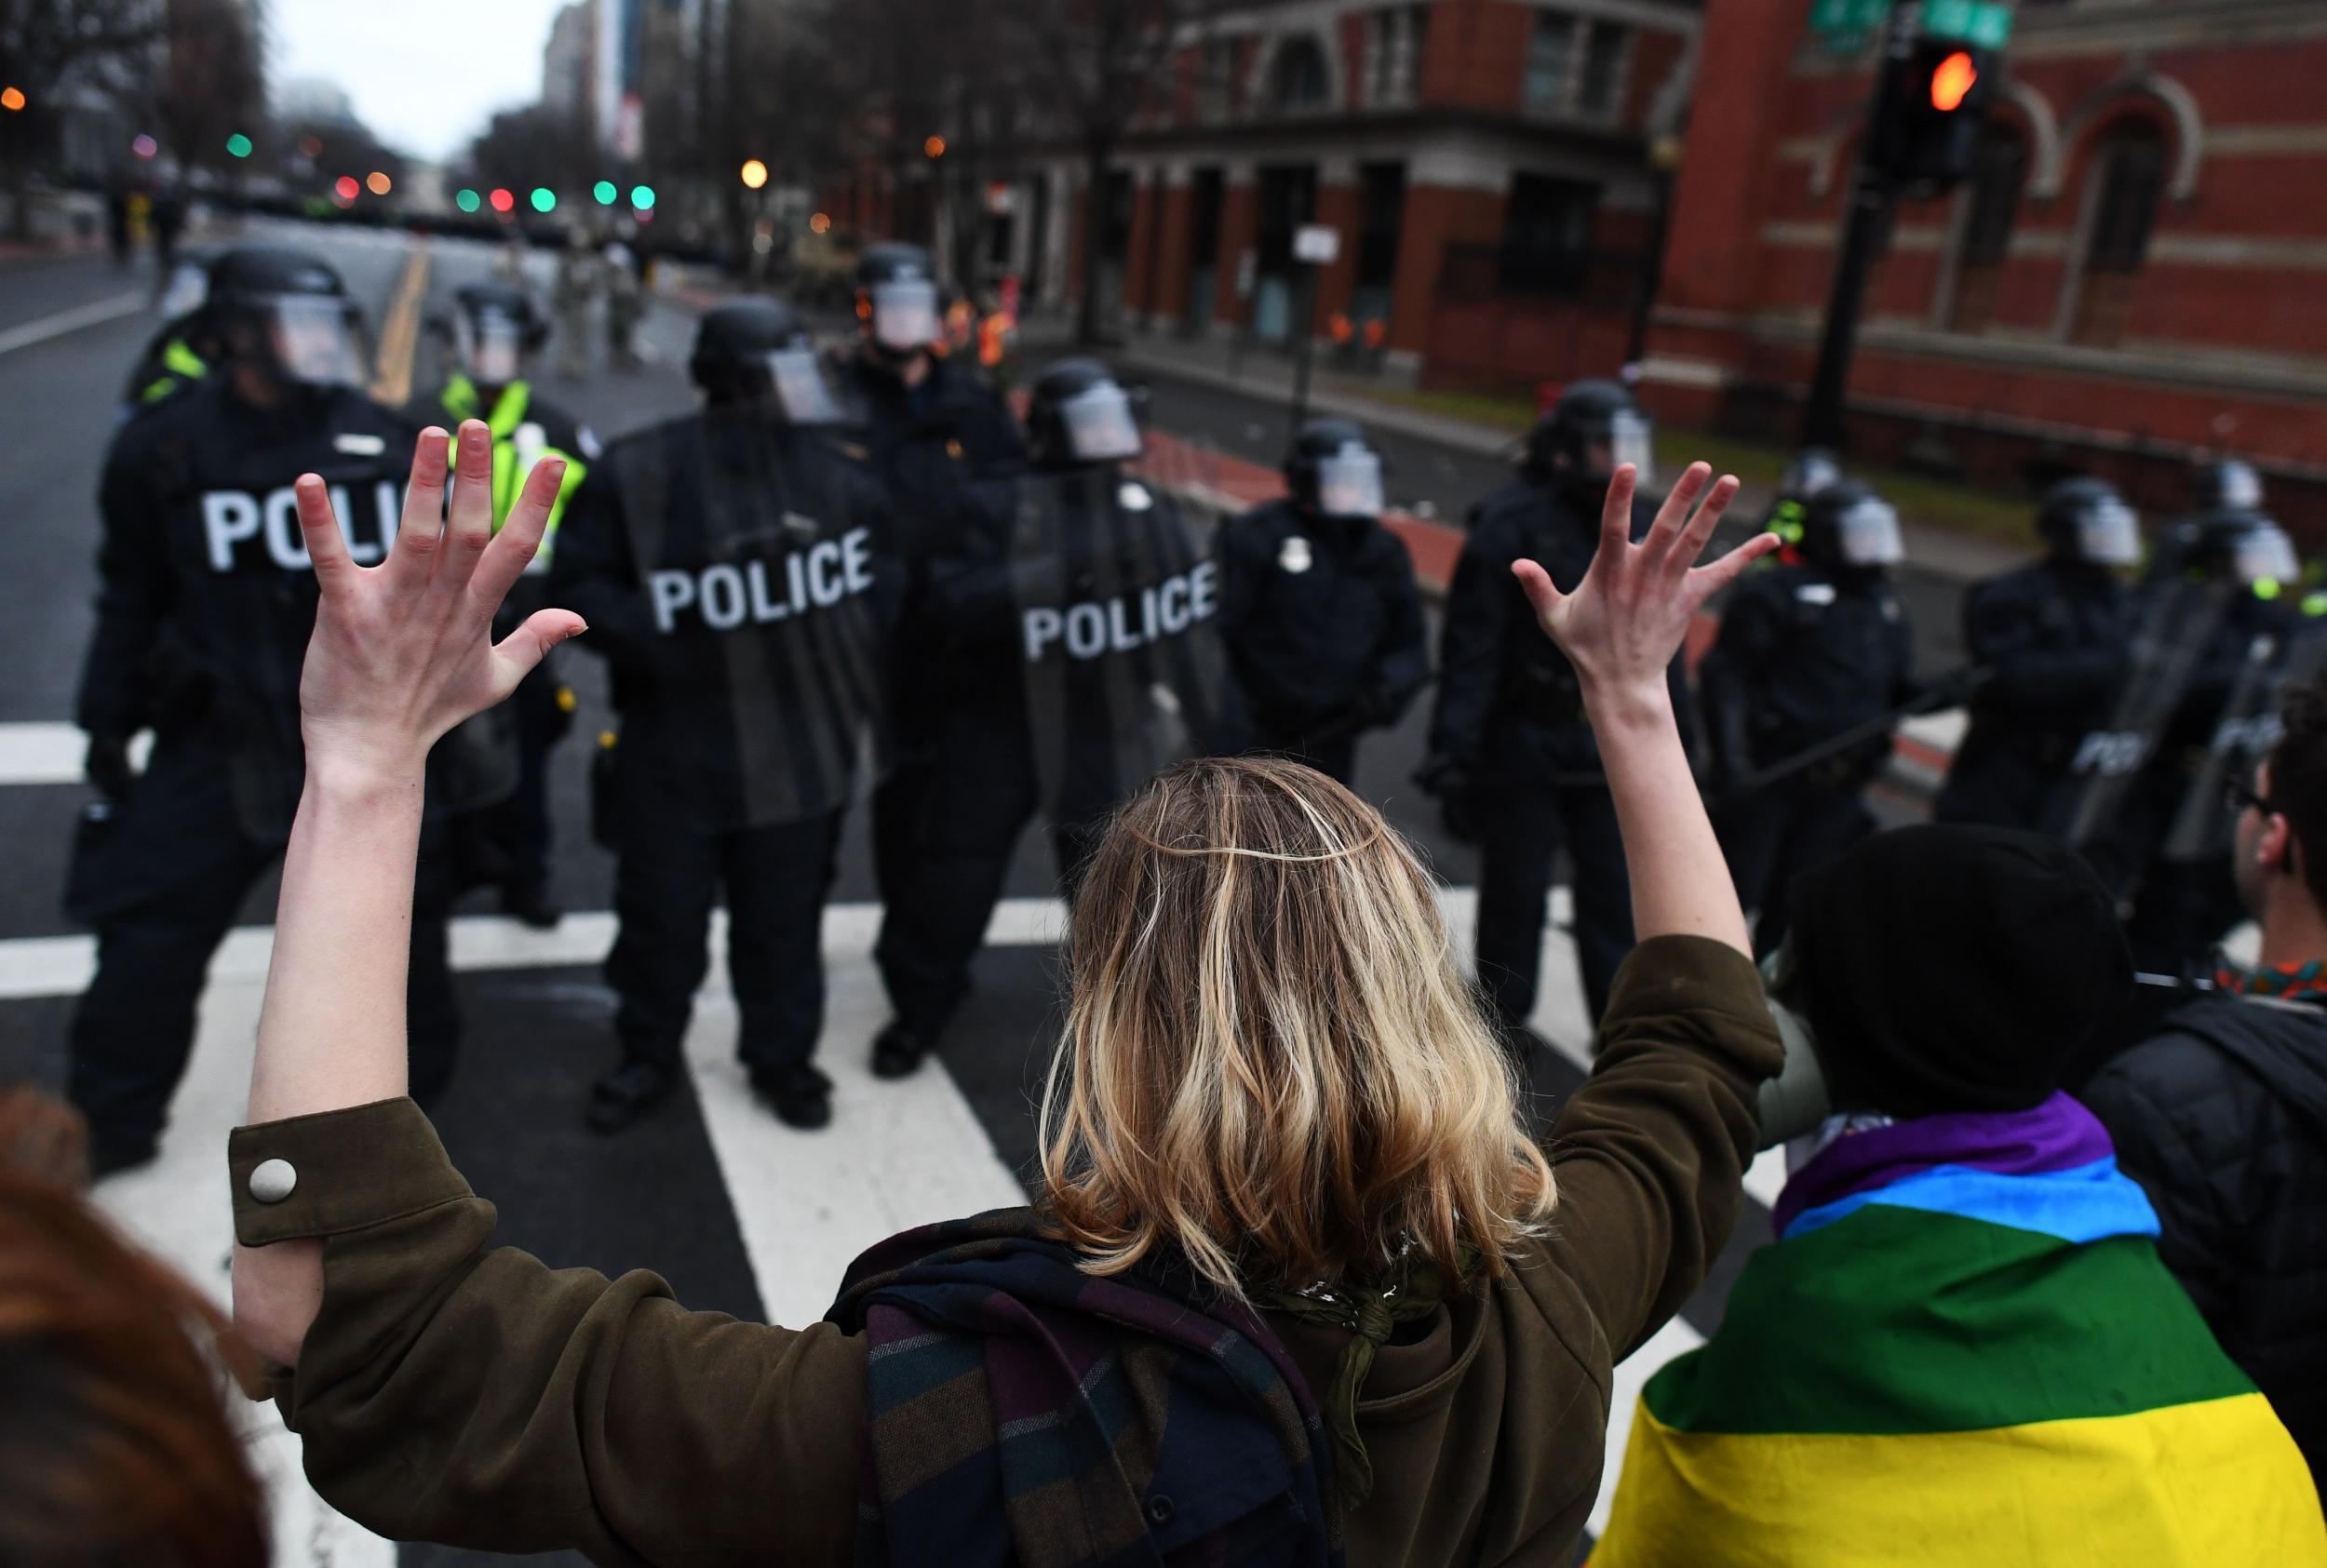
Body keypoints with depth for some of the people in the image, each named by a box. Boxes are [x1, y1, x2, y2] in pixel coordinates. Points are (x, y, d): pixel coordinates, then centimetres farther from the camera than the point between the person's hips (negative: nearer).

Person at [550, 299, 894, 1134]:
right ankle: (649, 1055, 33)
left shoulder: (833, 476, 1)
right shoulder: (636, 473, -9)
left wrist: (855, 687, 5)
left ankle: (782, 1057, 32)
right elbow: (579, 585, -4)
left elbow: (874, 586, 12)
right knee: (660, 913, 11)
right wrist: (656, 639, -19)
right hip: (674, 750, -2)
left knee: (784, 919, 13)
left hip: (798, 746, 2)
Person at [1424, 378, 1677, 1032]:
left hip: (1609, 749, 5)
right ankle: (1504, 1015, 29)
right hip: (1524, 743, -4)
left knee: (1616, 892, 9)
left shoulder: (1641, 530, 6)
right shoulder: (1512, 524, -12)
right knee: (1515, 889, 11)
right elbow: (1471, 646, -15)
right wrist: (1453, 749, -19)